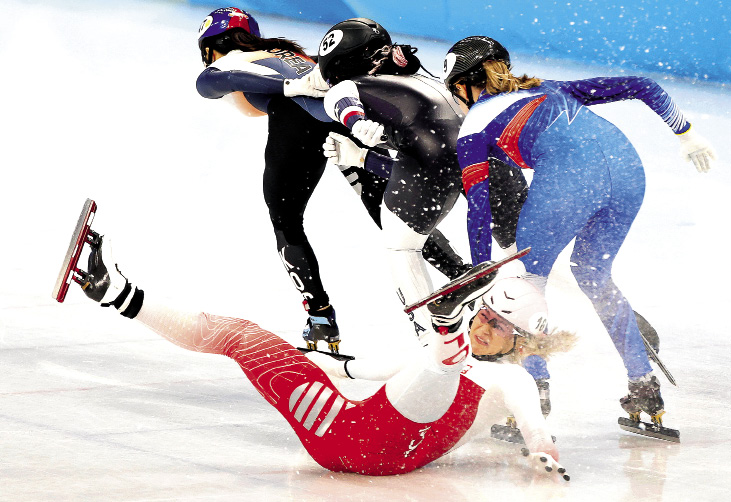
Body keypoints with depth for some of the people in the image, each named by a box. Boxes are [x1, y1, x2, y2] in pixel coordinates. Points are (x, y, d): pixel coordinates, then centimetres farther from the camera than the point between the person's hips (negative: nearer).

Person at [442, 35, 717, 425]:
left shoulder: (473, 128, 22)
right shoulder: (549, 89, 37)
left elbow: (479, 209, 14)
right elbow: (641, 87, 31)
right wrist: (686, 133, 38)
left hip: (567, 174, -6)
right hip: (626, 164, 6)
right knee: (593, 276, 26)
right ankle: (645, 389, 24)